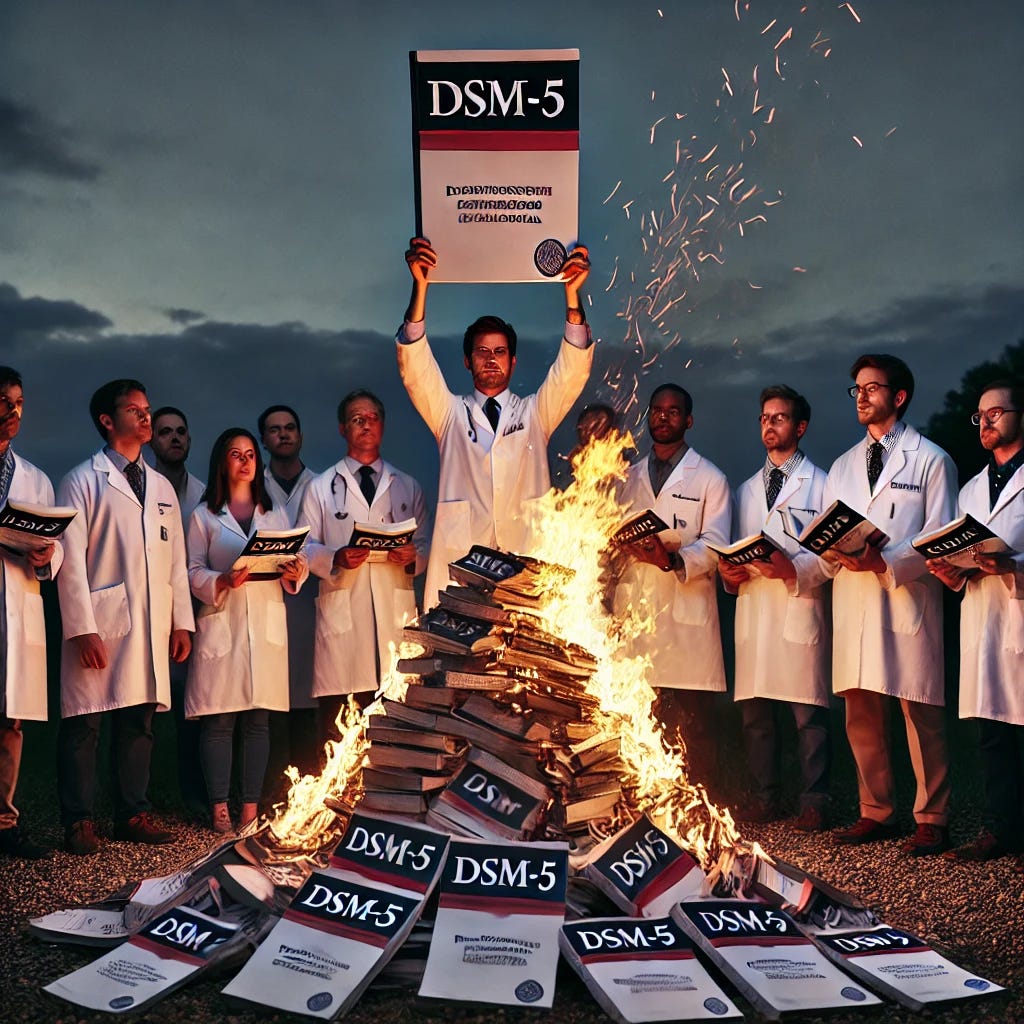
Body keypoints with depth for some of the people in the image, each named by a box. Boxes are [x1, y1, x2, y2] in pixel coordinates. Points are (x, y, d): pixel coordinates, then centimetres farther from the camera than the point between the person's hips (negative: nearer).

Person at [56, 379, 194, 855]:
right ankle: (78, 822, 8)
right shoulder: (83, 481, 1)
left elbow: (176, 560, 17)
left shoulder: (162, 488, 19)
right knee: (84, 723, -1)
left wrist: (182, 621, 10)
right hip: (101, 624, -5)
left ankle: (133, 815, 18)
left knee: (139, 723, 8)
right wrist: (82, 628, -13)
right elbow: (71, 560, -6)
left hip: (152, 627, 5)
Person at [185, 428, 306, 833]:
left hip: (266, 627, 3)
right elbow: (193, 573, -1)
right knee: (218, 720, -3)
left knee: (258, 719, 3)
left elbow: (291, 564, 12)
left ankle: (251, 807, 7)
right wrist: (223, 581, -19)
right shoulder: (203, 516, 8)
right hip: (221, 627, -2)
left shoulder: (276, 514, 17)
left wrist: (296, 572, -10)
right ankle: (219, 807, 4)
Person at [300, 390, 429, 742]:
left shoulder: (408, 487, 20)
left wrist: (413, 557, -6)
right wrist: (336, 558, -12)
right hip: (341, 614, -1)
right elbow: (304, 548, 8)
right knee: (337, 729, -5)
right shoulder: (321, 488, 16)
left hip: (396, 614, 1)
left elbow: (426, 545, 17)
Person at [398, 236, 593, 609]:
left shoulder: (534, 413, 18)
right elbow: (414, 366, 3)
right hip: (459, 563, 0)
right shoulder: (451, 413, 17)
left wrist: (572, 291, -9)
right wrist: (420, 286, -9)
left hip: (527, 562, 1)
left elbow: (573, 368, 5)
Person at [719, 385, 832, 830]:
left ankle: (813, 803, 5)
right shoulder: (746, 490, 22)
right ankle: (764, 799, 17)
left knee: (808, 713, -4)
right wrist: (728, 571, 1)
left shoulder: (820, 484, 5)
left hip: (800, 608, -5)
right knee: (755, 714, 7)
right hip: (752, 610, 5)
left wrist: (795, 568, -18)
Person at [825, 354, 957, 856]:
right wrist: (837, 551, -7)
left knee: (921, 715, -3)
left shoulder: (930, 460, 4)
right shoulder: (842, 467, 21)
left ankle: (931, 819, 8)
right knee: (861, 715, 8)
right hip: (853, 602, 5)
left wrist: (884, 561, -18)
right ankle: (876, 813, 19)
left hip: (907, 602, -5)